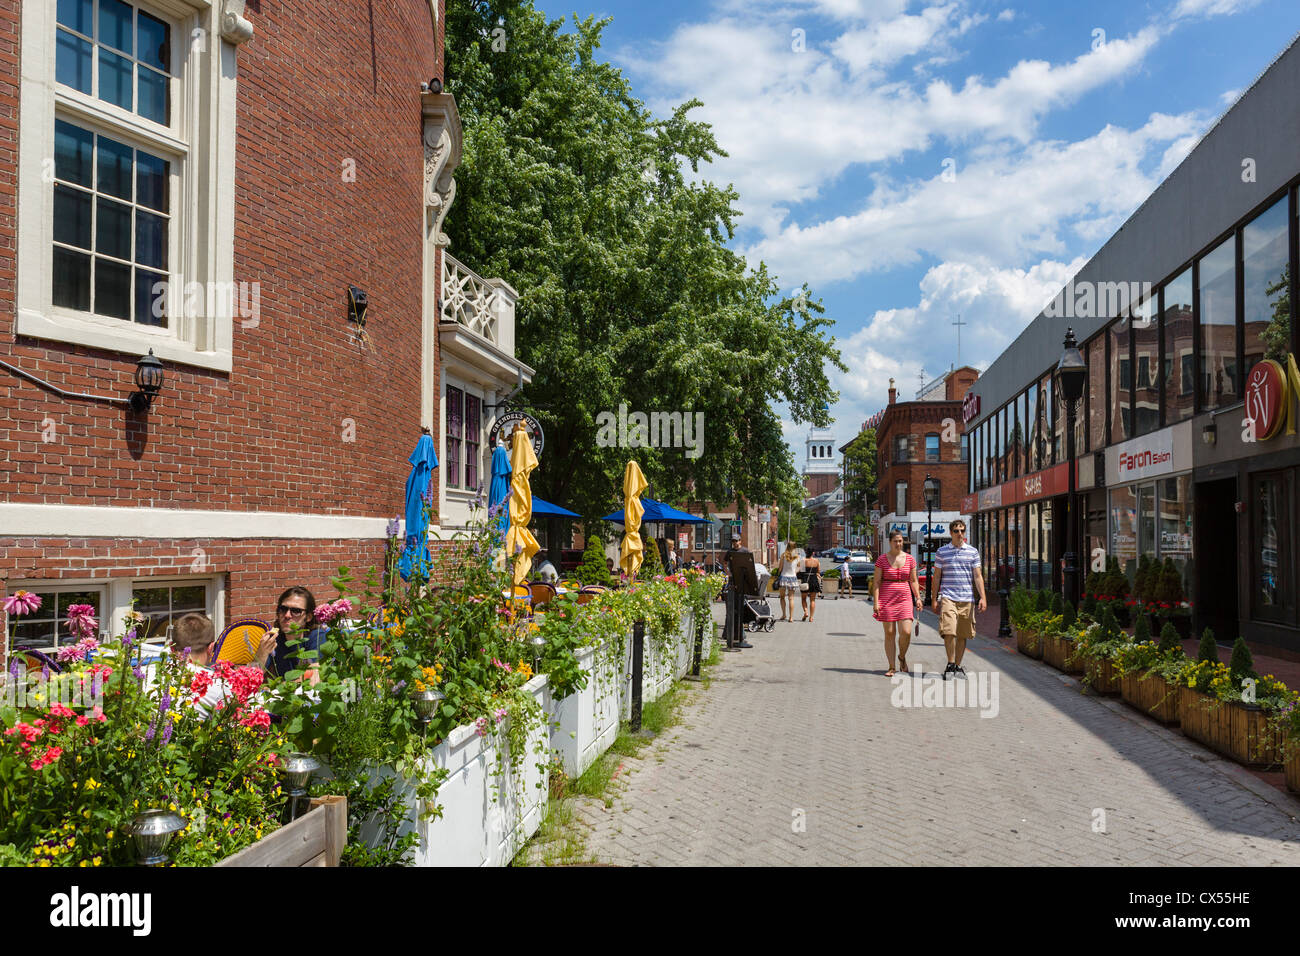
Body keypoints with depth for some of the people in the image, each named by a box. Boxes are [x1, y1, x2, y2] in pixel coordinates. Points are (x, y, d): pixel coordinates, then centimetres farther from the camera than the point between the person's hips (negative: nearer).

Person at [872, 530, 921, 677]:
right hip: (886, 598, -1)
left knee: (906, 632, -11)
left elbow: (913, 581, 13)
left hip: (904, 598, 1)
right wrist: (876, 601, -9)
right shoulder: (882, 559, 0)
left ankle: (902, 657, 18)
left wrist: (918, 598, 3)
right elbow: (876, 581, -1)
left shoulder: (910, 559, 7)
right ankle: (891, 667, 10)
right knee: (889, 633, 0)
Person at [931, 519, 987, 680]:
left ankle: (958, 666, 18)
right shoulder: (941, 552, 7)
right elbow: (937, 577, 10)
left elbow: (978, 576, 8)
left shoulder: (973, 552, 9)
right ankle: (950, 664, -1)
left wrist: (982, 597, -2)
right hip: (948, 597, -2)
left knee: (963, 635, 6)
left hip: (967, 599, 2)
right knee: (949, 632, -15)